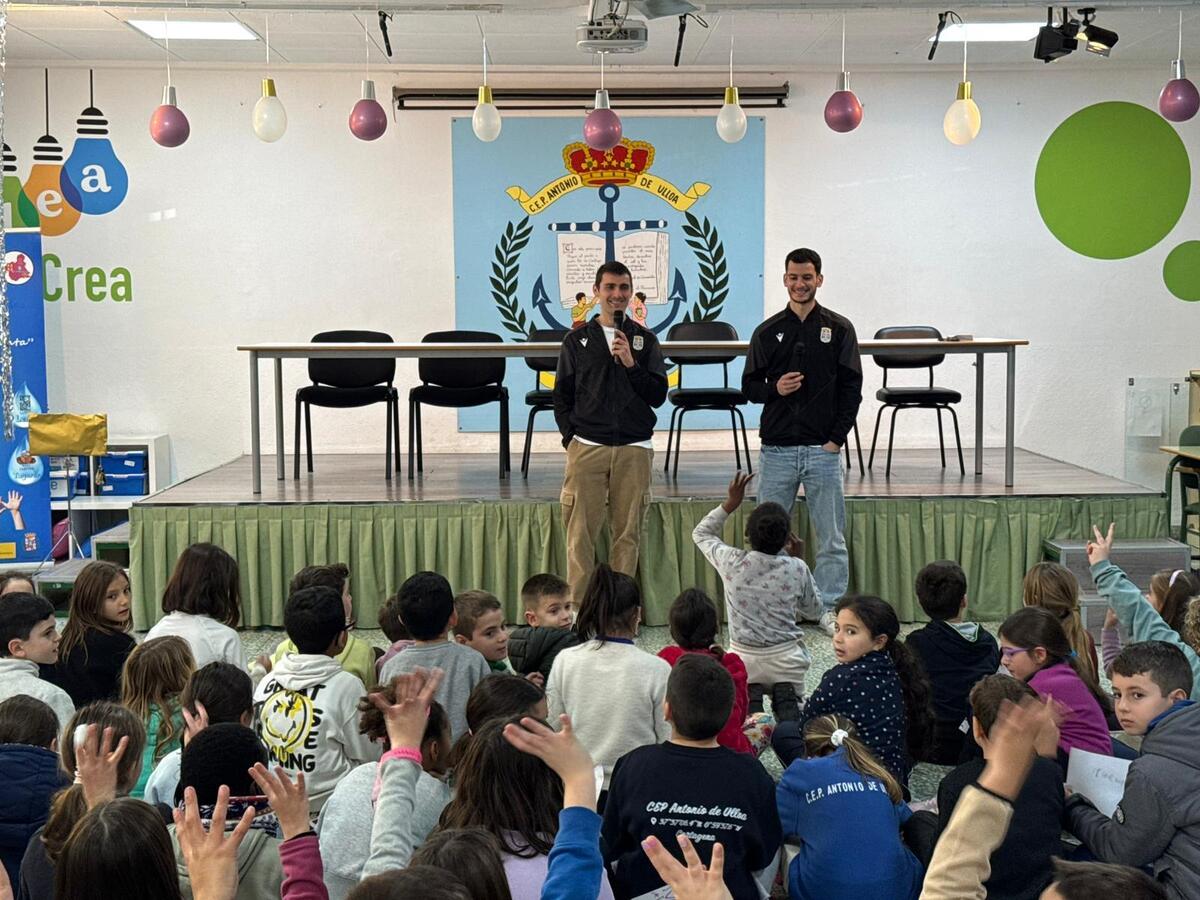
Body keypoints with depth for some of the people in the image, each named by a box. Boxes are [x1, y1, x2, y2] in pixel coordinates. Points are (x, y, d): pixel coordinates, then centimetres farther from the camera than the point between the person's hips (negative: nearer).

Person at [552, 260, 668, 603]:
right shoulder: (577, 341, 10)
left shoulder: (645, 340, 11)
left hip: (634, 449, 1)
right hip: (587, 447, -1)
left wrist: (631, 364, -10)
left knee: (628, 533, 2)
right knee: (581, 532, -6)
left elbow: (658, 395, 3)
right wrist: (571, 438, 0)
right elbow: (561, 397, 11)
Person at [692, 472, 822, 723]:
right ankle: (785, 696, -8)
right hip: (786, 659, 1)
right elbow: (814, 610, 10)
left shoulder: (732, 562, -12)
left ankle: (750, 699, -10)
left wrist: (730, 504, 9)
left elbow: (701, 533, 10)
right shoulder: (796, 569, -10)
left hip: (744, 657, -1)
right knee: (790, 701, 27)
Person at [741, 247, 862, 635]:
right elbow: (749, 386, 11)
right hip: (776, 449, 1)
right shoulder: (768, 332, 8)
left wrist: (836, 439, -7)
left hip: (823, 449, -1)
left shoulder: (839, 329, 4)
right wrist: (773, 388, -11)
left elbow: (851, 388, 1)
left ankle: (829, 607, 13)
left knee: (831, 537, 4)